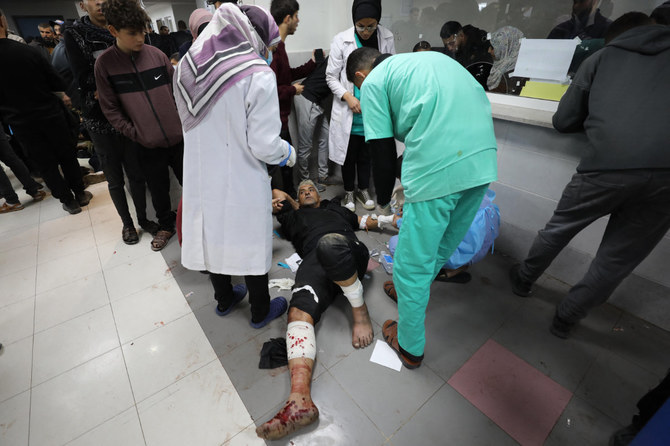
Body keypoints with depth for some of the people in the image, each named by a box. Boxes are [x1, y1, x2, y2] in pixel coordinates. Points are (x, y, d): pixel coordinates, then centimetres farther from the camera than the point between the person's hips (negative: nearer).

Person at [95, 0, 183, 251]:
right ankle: (165, 226, 35)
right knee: (159, 190, 12)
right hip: (147, 145, -1)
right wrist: (137, 134, -7)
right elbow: (110, 110, -1)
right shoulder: (104, 64, -3)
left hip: (178, 137, 1)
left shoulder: (156, 55, 1)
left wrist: (185, 122, 1)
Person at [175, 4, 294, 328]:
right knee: (251, 247, 14)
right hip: (242, 185, -5)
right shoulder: (258, 76, -19)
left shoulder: (188, 66, 0)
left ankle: (224, 300, 47)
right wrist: (288, 152, 0)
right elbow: (264, 146, -20)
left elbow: (192, 125, 8)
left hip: (199, 180, 6)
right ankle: (260, 312, 37)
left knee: (214, 239, 23)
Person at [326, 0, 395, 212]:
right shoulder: (341, 40, -6)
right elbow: (331, 76, -2)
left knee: (367, 155, 13)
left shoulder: (387, 38, -1)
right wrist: (347, 96, -16)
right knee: (349, 155, 9)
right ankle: (349, 192, 29)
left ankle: (363, 190, 33)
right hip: (348, 113, -1)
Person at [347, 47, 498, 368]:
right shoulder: (428, 58, 30)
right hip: (484, 157, 9)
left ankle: (410, 347, 27)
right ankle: (413, 291, 50)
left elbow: (382, 152, 1)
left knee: (412, 264, 8)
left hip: (440, 168, -8)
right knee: (443, 246, 25)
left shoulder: (373, 82, 7)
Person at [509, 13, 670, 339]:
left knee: (560, 227, 22)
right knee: (619, 257, 16)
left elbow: (563, 121, 19)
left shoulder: (603, 57, 22)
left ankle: (524, 279, 41)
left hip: (610, 162, -1)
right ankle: (566, 318, 27)